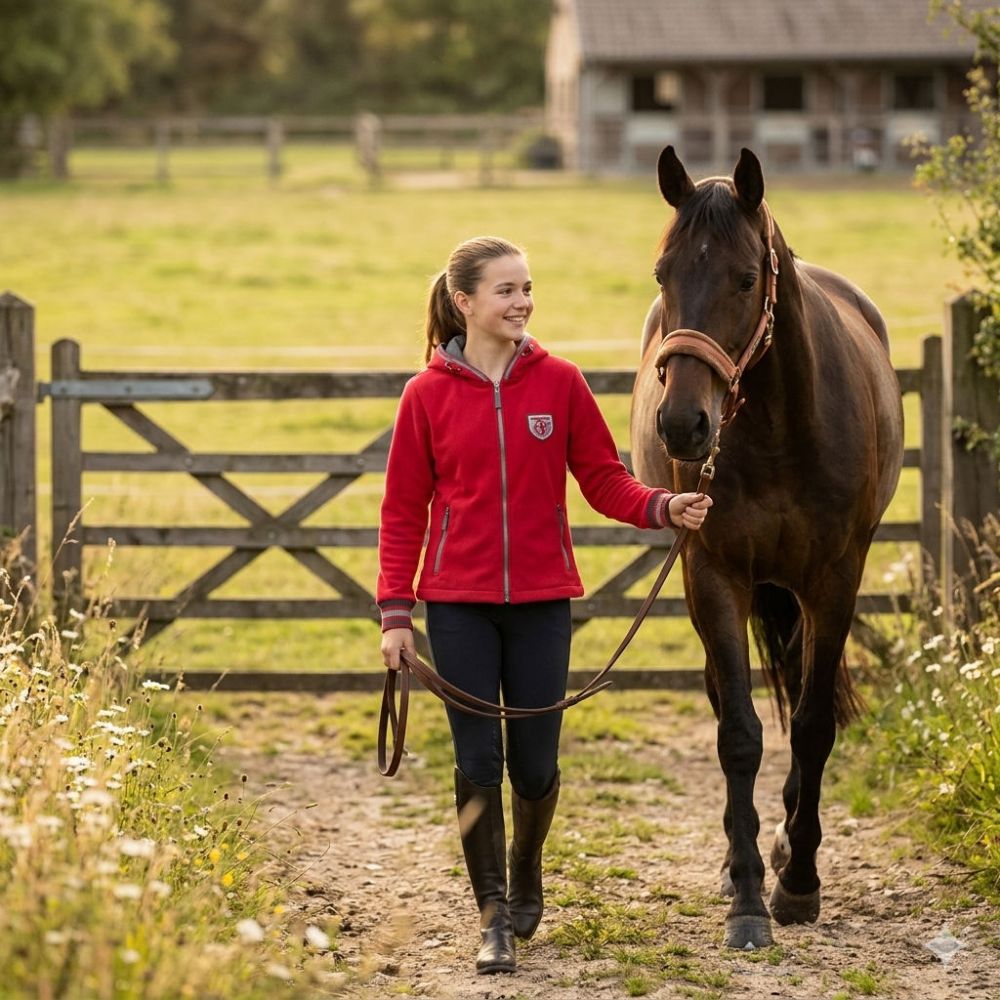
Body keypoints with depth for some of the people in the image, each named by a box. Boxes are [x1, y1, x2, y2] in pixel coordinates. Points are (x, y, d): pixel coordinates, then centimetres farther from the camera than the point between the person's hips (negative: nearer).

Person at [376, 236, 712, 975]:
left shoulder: (559, 383, -1)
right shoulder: (429, 394, -3)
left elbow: (604, 480, 3)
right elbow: (403, 511, 1)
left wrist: (663, 508, -17)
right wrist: (395, 611, -4)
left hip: (541, 602, 1)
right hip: (459, 607, -1)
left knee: (536, 763, 7)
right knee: (478, 763, -1)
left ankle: (526, 873, 35)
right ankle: (495, 918, 9)